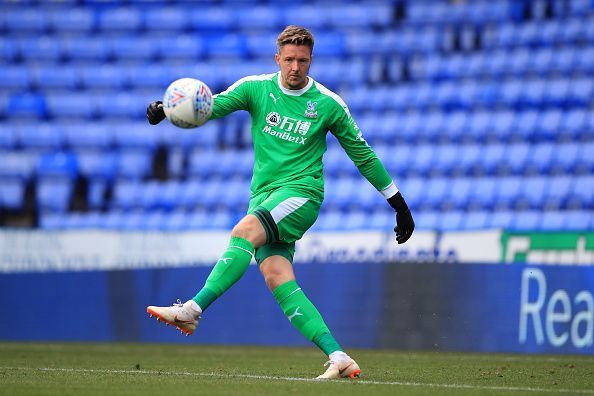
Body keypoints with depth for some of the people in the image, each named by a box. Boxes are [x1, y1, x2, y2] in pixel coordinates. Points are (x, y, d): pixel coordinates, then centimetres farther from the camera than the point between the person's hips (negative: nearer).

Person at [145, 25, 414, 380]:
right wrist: (166, 109, -28)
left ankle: (192, 311, -35)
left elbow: (363, 154, 11)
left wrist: (399, 204, 13)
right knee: (278, 278, -14)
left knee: (244, 231, -30)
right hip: (264, 197, 4)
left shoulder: (328, 104, 2)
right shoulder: (256, 88, 6)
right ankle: (338, 357, -17)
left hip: (301, 192, -4)